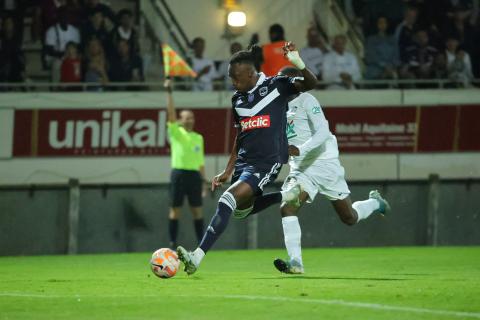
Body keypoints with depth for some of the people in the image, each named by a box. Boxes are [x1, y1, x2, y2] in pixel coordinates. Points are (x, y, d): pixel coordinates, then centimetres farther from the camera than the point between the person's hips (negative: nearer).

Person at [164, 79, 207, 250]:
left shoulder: (198, 137, 15)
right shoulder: (176, 132, 3)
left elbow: (201, 161, 16)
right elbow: (171, 112, -9)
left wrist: (203, 180, 11)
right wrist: (169, 92, -16)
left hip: (194, 174, 3)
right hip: (179, 173, -3)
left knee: (197, 210, 4)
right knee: (175, 209, -1)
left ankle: (202, 242, 7)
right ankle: (173, 243, 3)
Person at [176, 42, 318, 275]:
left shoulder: (276, 86, -5)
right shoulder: (237, 98, 12)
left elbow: (311, 84, -17)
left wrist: (298, 64, -36)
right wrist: (228, 172, 17)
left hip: (266, 162, -8)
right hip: (244, 161, 8)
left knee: (228, 201, -22)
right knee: (241, 210, 18)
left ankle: (197, 257, -25)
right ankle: (287, 196, 35)